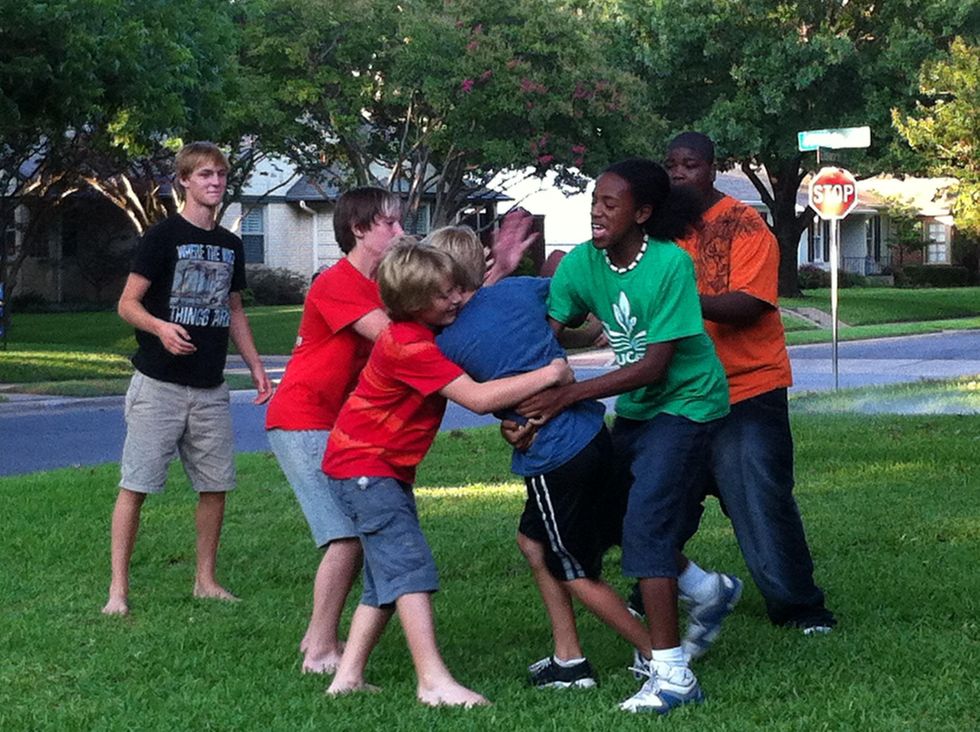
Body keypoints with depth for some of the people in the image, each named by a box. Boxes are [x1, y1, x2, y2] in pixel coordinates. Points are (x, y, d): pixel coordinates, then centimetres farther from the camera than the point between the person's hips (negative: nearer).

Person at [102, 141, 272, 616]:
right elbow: (127, 303, -8)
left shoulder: (230, 245, 14)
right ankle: (118, 589, -3)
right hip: (159, 384, -6)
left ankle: (206, 580, 20)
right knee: (136, 483, -6)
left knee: (216, 484, 7)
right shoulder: (164, 237, -6)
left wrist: (255, 365, 15)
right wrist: (160, 327, -27)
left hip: (210, 388, 6)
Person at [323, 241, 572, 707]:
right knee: (409, 565, -18)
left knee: (387, 575, 11)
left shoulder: (427, 329, 2)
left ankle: (348, 677, 13)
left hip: (389, 466, 11)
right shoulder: (409, 347, -27)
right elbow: (478, 398, -33)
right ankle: (433, 682, -23)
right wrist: (549, 375, -30)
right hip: (362, 464, -11)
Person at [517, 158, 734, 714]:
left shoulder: (670, 263, -24)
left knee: (646, 521, -19)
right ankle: (711, 590, 35)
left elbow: (653, 365, -25)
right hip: (636, 408, 8)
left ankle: (671, 673, -19)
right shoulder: (582, 264, -5)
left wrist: (567, 396, -28)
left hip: (687, 401, -7)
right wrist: (519, 408, -24)